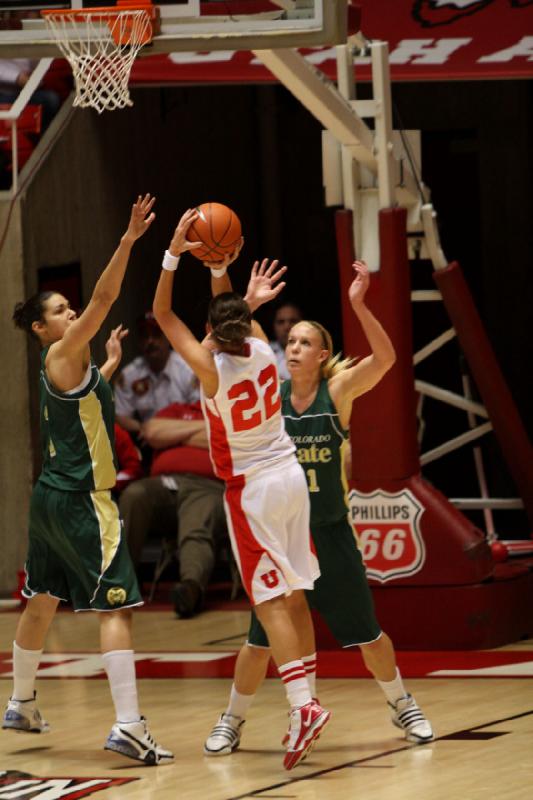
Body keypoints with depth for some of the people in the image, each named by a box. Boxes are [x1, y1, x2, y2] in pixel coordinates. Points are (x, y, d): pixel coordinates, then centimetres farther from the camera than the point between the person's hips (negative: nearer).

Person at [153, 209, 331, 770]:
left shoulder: (210, 367, -19)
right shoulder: (261, 349, -5)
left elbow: (162, 313, -12)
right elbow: (233, 319, 19)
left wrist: (175, 253, -17)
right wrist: (217, 266, 22)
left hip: (251, 489, -6)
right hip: (290, 475, 6)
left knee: (271, 602, -8)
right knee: (294, 596, 11)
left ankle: (302, 706, -21)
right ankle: (304, 702, 16)